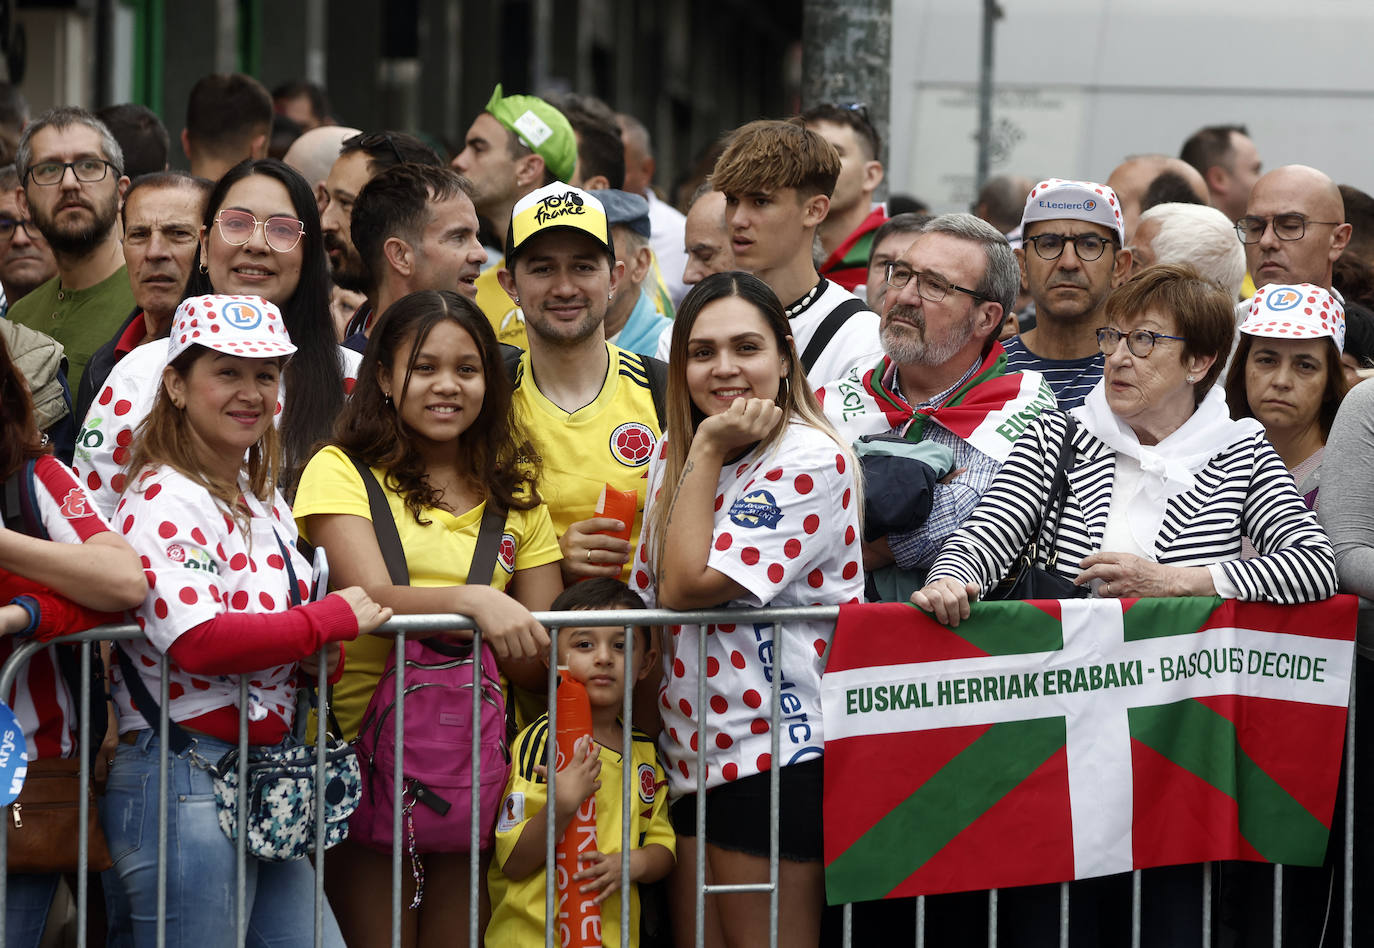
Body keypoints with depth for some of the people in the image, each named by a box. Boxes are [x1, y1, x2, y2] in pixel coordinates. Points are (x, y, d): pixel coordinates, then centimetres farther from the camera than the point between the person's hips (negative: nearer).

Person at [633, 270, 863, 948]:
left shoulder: (810, 460, -13)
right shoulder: (673, 454, 11)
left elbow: (690, 585, -18)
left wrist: (709, 449, -14)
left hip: (776, 755, -8)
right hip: (692, 753, 8)